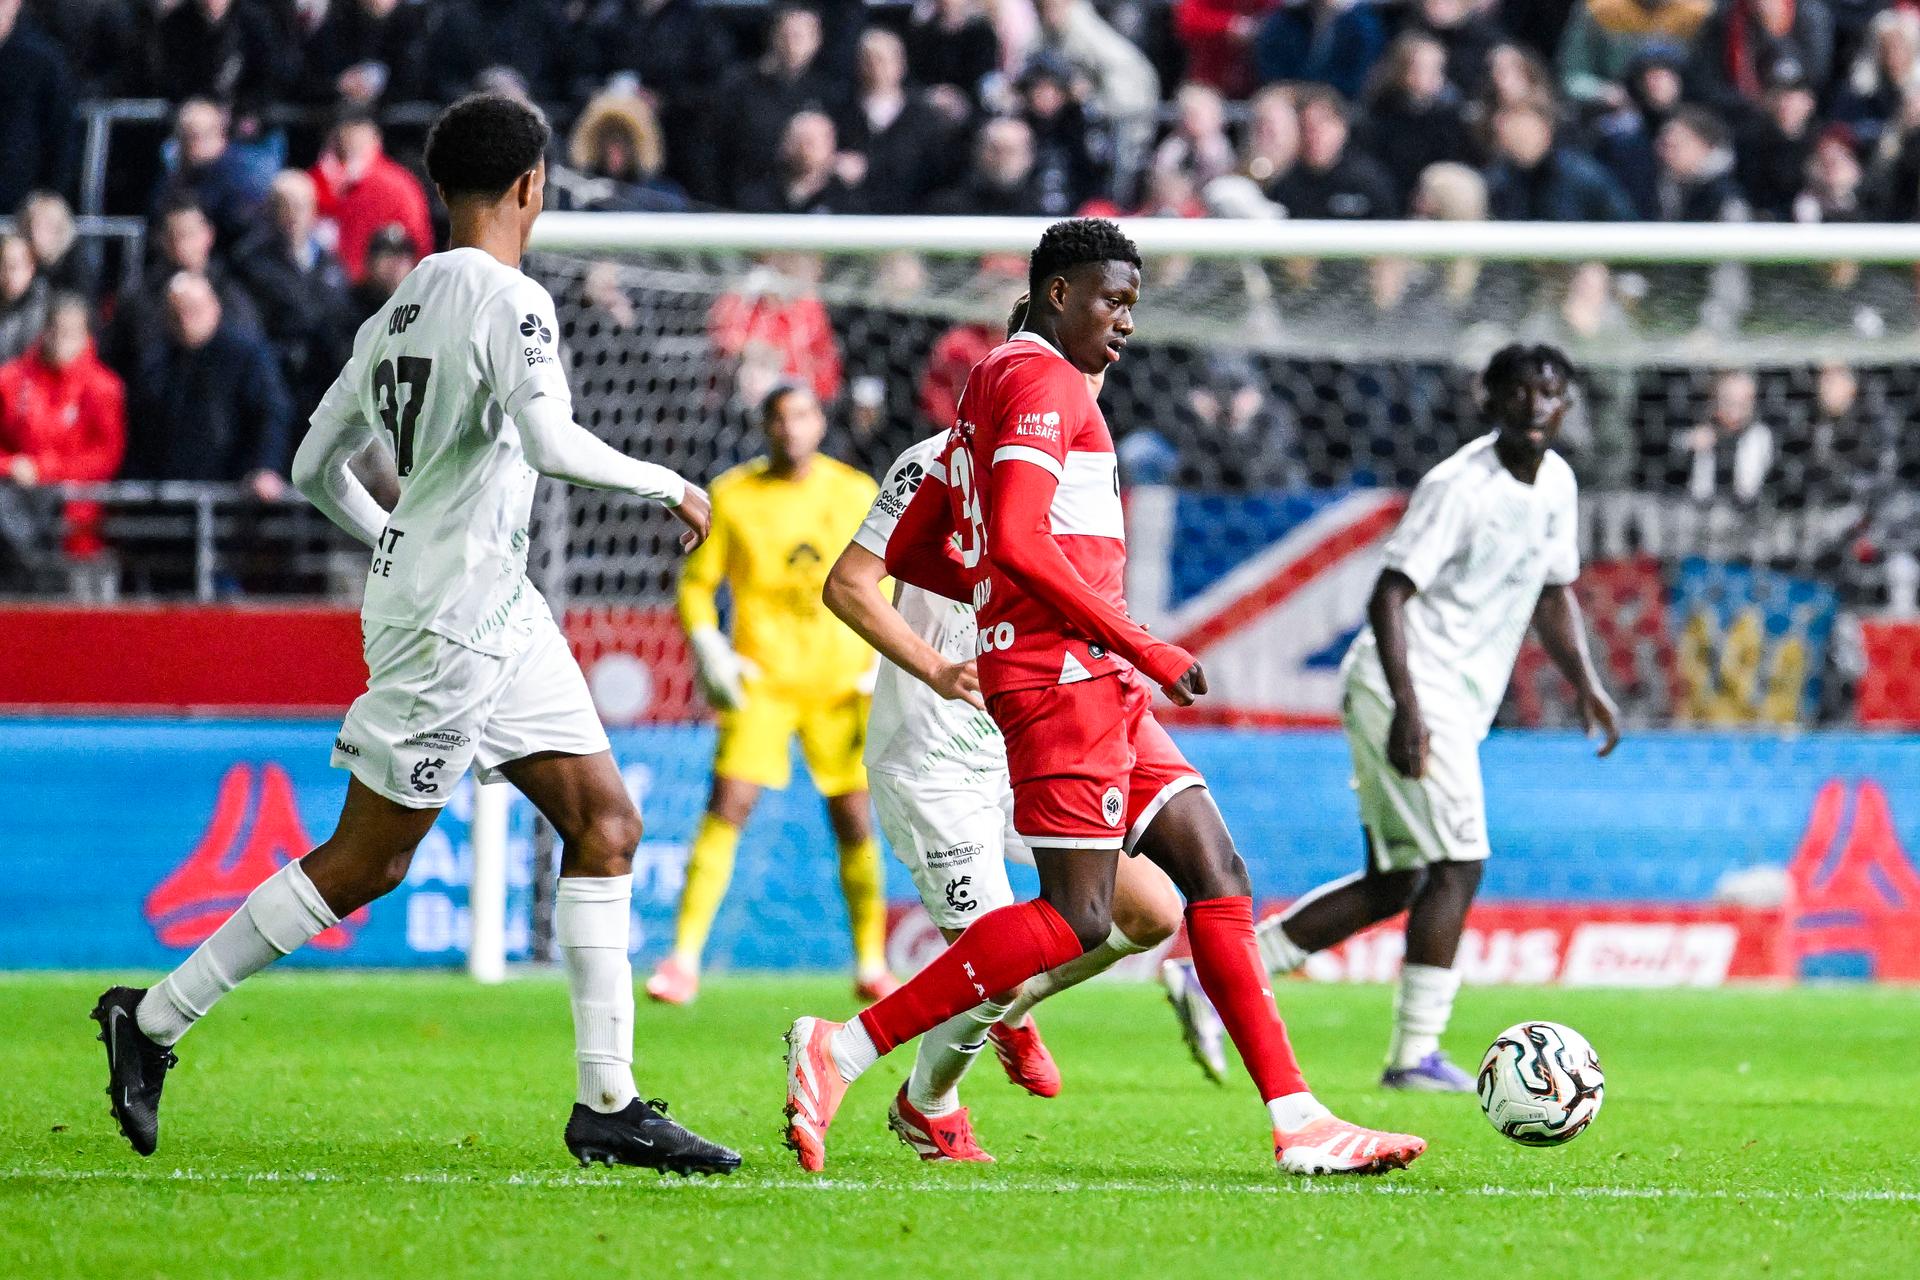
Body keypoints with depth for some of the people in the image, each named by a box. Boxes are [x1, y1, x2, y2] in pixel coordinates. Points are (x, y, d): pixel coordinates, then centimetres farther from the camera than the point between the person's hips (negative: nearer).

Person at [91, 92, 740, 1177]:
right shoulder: (511, 301, -14)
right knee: (367, 862, -2)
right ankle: (153, 1021, 10)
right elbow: (551, 443, -27)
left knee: (606, 822, 4)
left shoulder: (395, 311, 11)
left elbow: (317, 468, 16)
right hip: (449, 622, -9)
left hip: (500, 612, 9)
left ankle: (610, 1105, 2)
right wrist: (668, 486, -13)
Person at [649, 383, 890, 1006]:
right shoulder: (732, 496, -2)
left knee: (853, 820, 2)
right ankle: (684, 960, -12)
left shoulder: (856, 494, 2)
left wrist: (885, 661, 1)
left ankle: (871, 967, 17)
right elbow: (696, 582, 5)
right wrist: (708, 649, -11)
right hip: (761, 680, -2)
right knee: (727, 807, -14)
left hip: (841, 684, 2)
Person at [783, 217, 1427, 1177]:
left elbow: (909, 554, 24)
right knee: (1076, 919, -14)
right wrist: (1142, 646, -17)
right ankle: (841, 1049, -14)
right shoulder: (1042, 380, -8)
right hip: (1064, 674, -11)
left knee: (1214, 875, 6)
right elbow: (1017, 540, -22)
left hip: (1098, 689, 11)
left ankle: (1298, 1123, 2)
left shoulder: (997, 384, 23)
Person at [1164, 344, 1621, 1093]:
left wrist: (1586, 685, 12)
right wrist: (1406, 708, -29)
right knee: (1458, 865, -15)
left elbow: (1552, 593, 24)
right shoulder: (1459, 487, -16)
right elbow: (1389, 595, -20)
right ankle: (1416, 1053, -13)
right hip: (1414, 688, -9)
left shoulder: (1556, 483, 11)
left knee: (1395, 884, 11)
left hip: (1455, 704, 9)